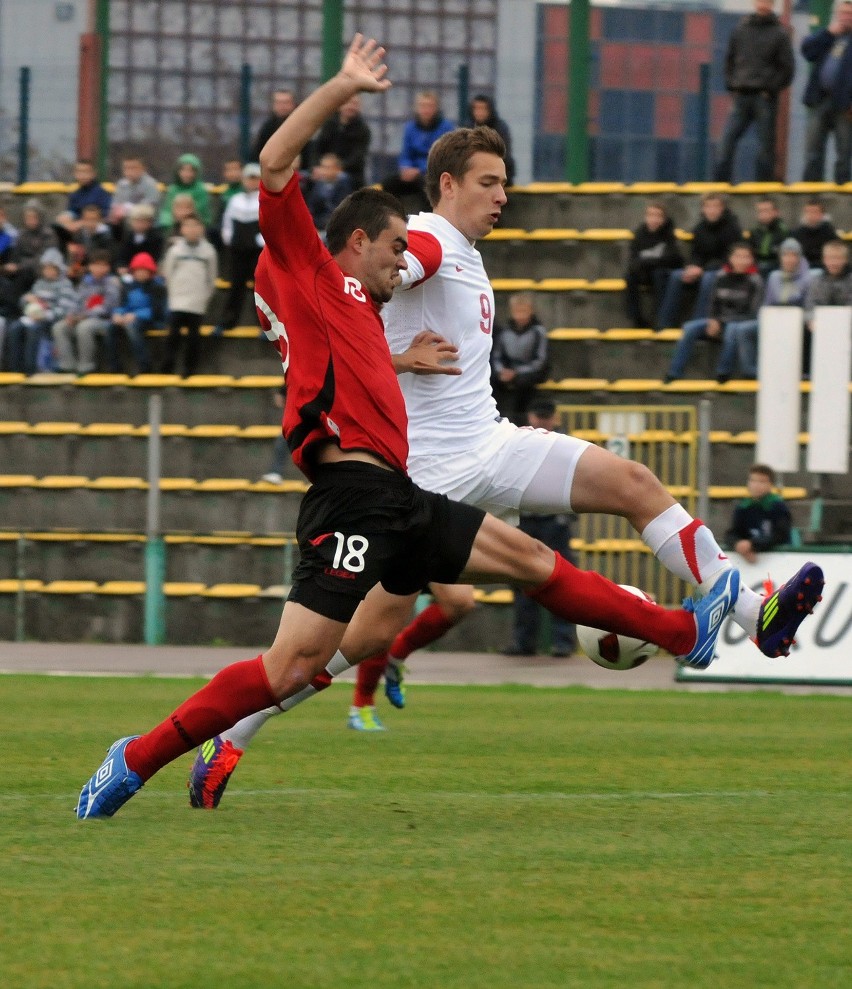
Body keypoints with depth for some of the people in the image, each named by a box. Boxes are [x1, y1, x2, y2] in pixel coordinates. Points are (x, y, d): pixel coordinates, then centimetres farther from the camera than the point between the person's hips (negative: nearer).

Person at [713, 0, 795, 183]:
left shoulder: (779, 33, 0)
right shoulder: (741, 29, 10)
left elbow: (787, 68, 0)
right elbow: (729, 59, 19)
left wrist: (770, 89, -7)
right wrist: (731, 84, 7)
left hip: (765, 98, -3)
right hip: (741, 97, 3)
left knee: (765, 149, 0)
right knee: (727, 142, -4)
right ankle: (721, 184, -1)